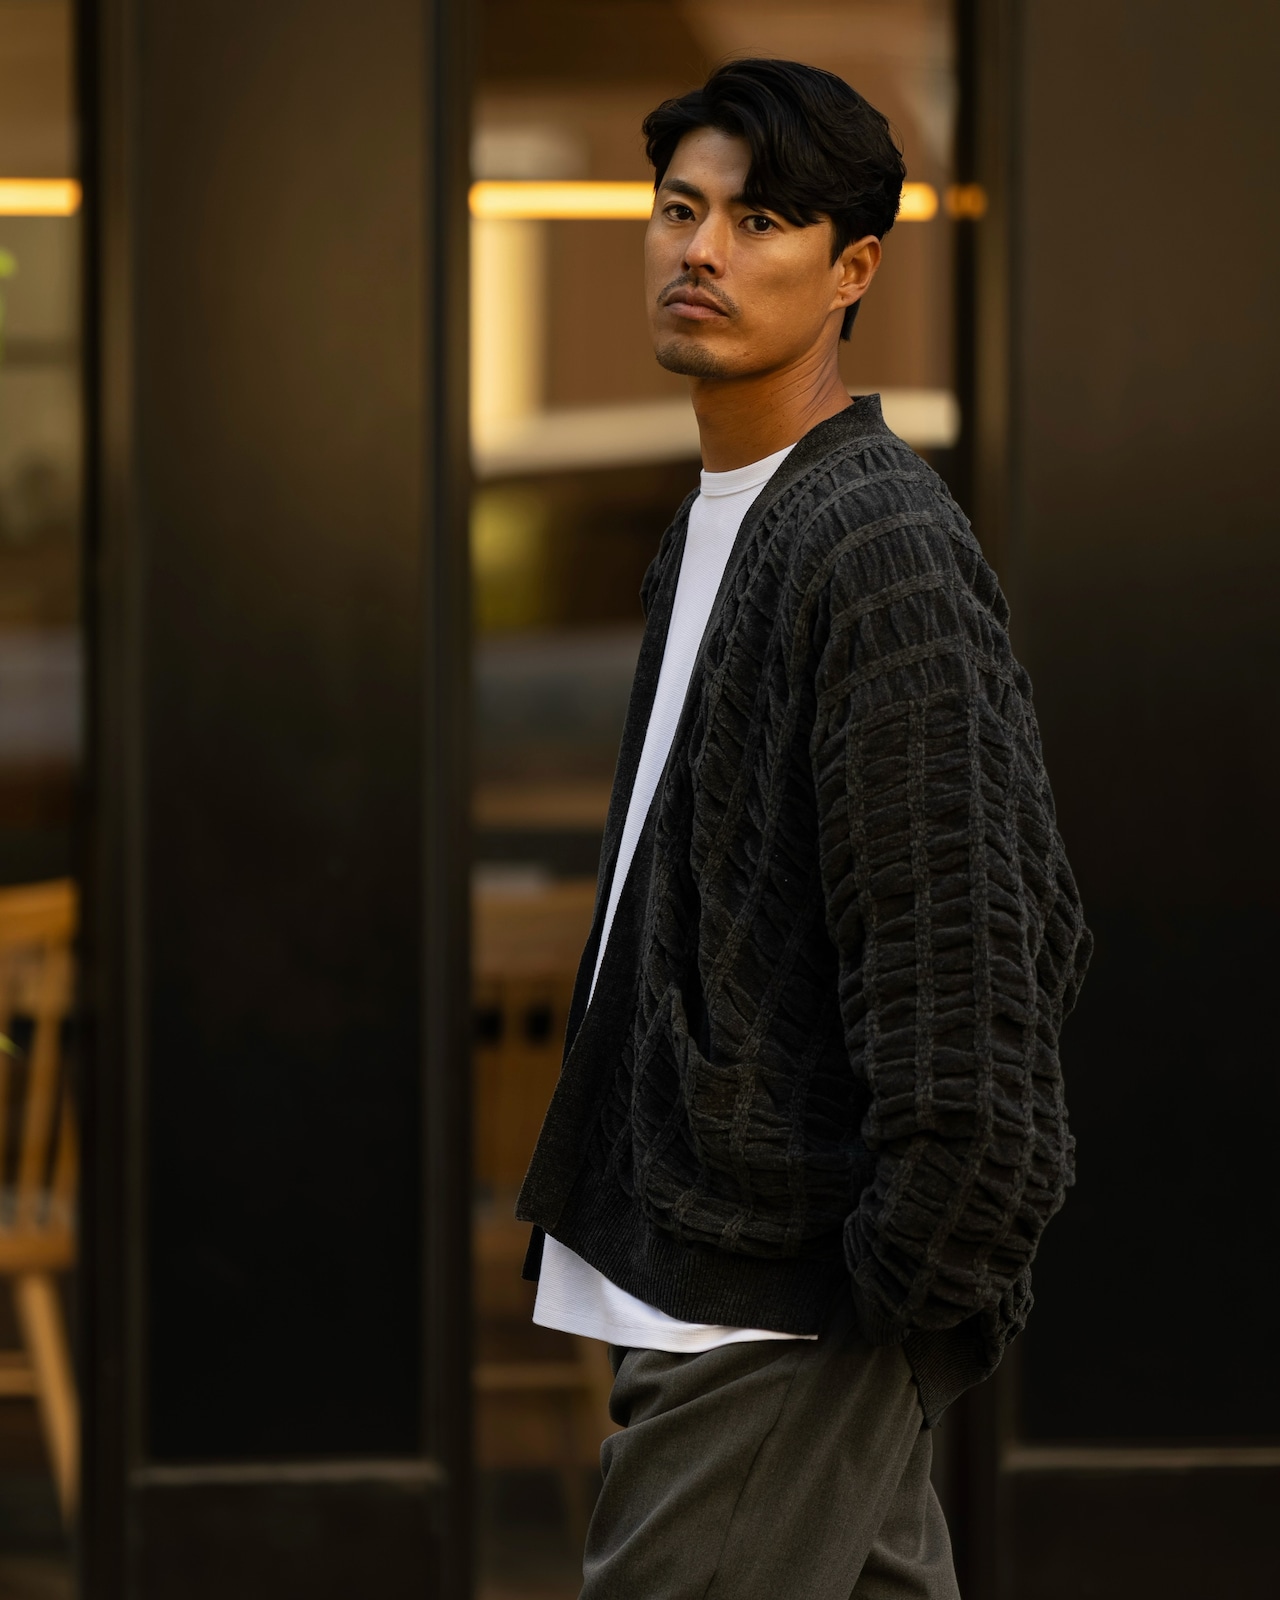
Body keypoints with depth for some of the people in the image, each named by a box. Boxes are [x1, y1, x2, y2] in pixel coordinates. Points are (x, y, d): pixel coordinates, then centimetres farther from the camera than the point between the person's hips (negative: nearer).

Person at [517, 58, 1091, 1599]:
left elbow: (960, 933, -19)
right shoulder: (708, 523, 17)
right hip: (696, 1252, 10)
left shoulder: (884, 549, -15)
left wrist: (932, 1257, -20)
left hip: (783, 1296, -10)